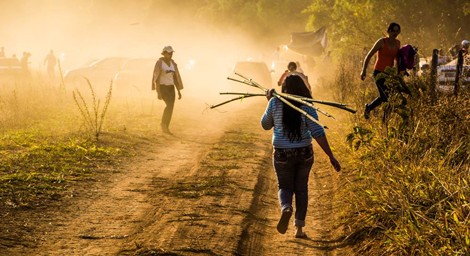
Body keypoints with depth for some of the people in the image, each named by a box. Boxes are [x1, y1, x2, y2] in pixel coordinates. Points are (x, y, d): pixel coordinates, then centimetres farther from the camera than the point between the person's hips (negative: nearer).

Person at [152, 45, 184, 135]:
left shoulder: (172, 63, 9)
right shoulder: (159, 63, -12)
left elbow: (175, 78, 12)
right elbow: (157, 78, -16)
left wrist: (179, 92, 9)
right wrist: (158, 92, -22)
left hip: (170, 88, 7)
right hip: (162, 87, -7)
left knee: (170, 108, 1)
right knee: (170, 105, -23)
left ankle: (166, 128, 14)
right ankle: (163, 123, -5)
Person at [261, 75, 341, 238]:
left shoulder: (275, 103, -6)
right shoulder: (307, 106, -8)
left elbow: (266, 125, 9)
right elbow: (317, 133, -15)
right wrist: (331, 157, -15)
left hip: (282, 154, -1)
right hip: (304, 153, 1)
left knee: (285, 188, 16)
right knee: (301, 188, 19)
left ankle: (286, 209, -19)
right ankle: (299, 228, 16)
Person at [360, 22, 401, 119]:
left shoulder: (397, 43, 5)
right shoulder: (382, 42, -13)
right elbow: (369, 56, -8)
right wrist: (363, 70, -9)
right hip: (379, 73, -7)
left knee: (383, 97, 18)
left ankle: (368, 107, 43)